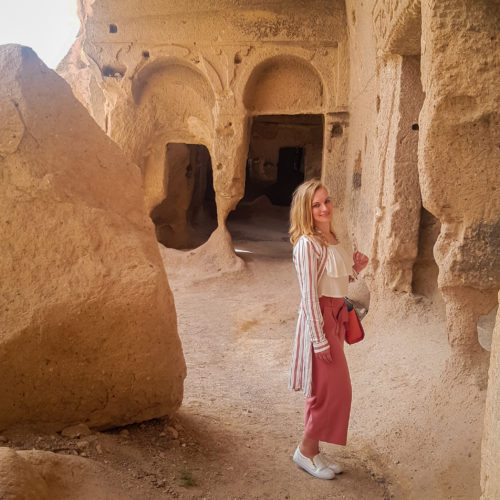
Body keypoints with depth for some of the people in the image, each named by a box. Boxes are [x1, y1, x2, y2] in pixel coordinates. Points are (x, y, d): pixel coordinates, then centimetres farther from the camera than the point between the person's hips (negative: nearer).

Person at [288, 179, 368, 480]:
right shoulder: (307, 244, -17)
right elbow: (309, 294, -18)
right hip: (319, 318, -8)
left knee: (324, 390, 15)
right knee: (334, 389, -3)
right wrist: (319, 339, -18)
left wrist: (356, 269, 0)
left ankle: (313, 451, 28)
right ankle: (306, 451, 15)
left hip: (336, 316, 9)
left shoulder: (331, 239, 9)